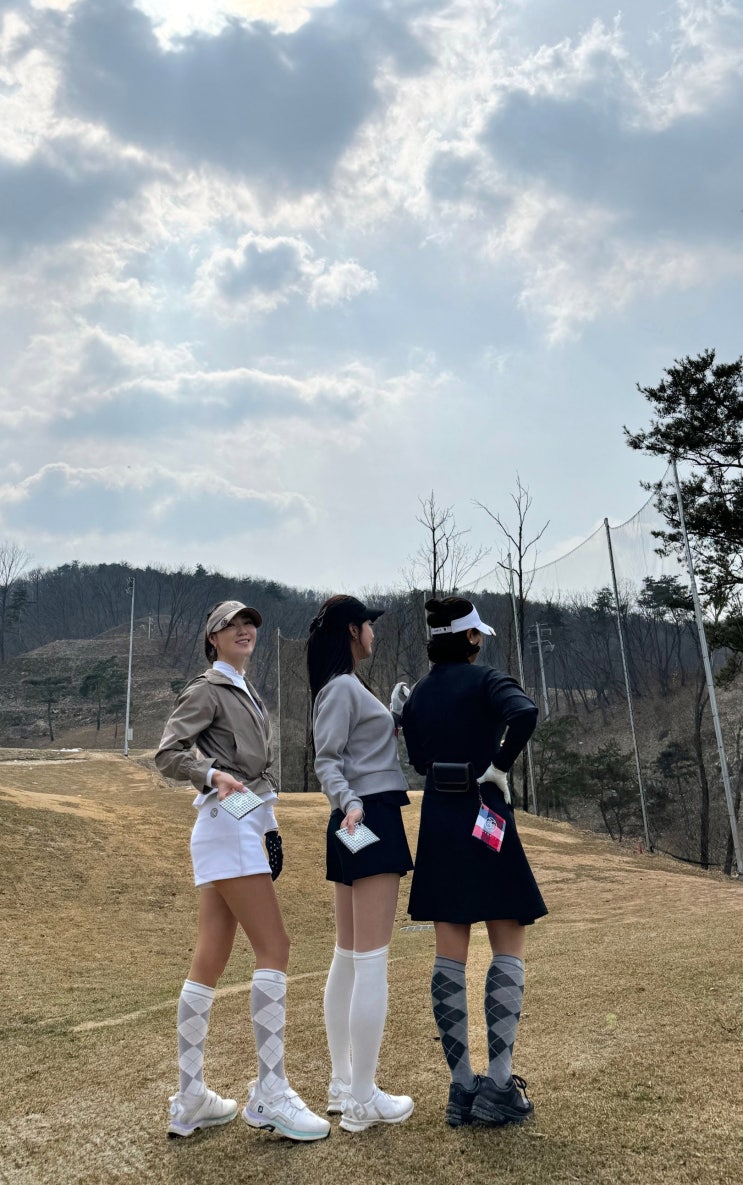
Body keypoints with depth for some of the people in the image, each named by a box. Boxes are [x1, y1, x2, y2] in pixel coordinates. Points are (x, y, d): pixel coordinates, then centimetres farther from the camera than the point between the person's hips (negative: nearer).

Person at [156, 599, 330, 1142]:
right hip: (228, 826, -9)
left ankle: (190, 1101, 14)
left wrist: (270, 829, 22)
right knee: (274, 948, -10)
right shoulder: (208, 689, -3)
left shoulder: (246, 690, 22)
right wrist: (213, 774, -29)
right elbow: (168, 753, -12)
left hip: (248, 827, 9)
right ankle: (270, 1093, -4)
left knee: (210, 963, 8)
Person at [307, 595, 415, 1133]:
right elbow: (327, 760, -17)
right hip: (369, 822, -11)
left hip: (364, 822, 11)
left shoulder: (347, 686, 18)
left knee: (348, 958, 13)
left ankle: (343, 1084, 22)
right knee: (371, 961, -7)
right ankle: (362, 1100, 0)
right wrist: (349, 802, -31)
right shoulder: (342, 687, -11)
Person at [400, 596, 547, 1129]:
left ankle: (462, 1085, 12)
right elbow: (525, 712, -28)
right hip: (485, 821, -5)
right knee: (510, 948, 6)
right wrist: (499, 766, -17)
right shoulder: (488, 680, -7)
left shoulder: (417, 695, 9)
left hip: (437, 824, 5)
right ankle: (499, 1083, 1)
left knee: (450, 955, 8)